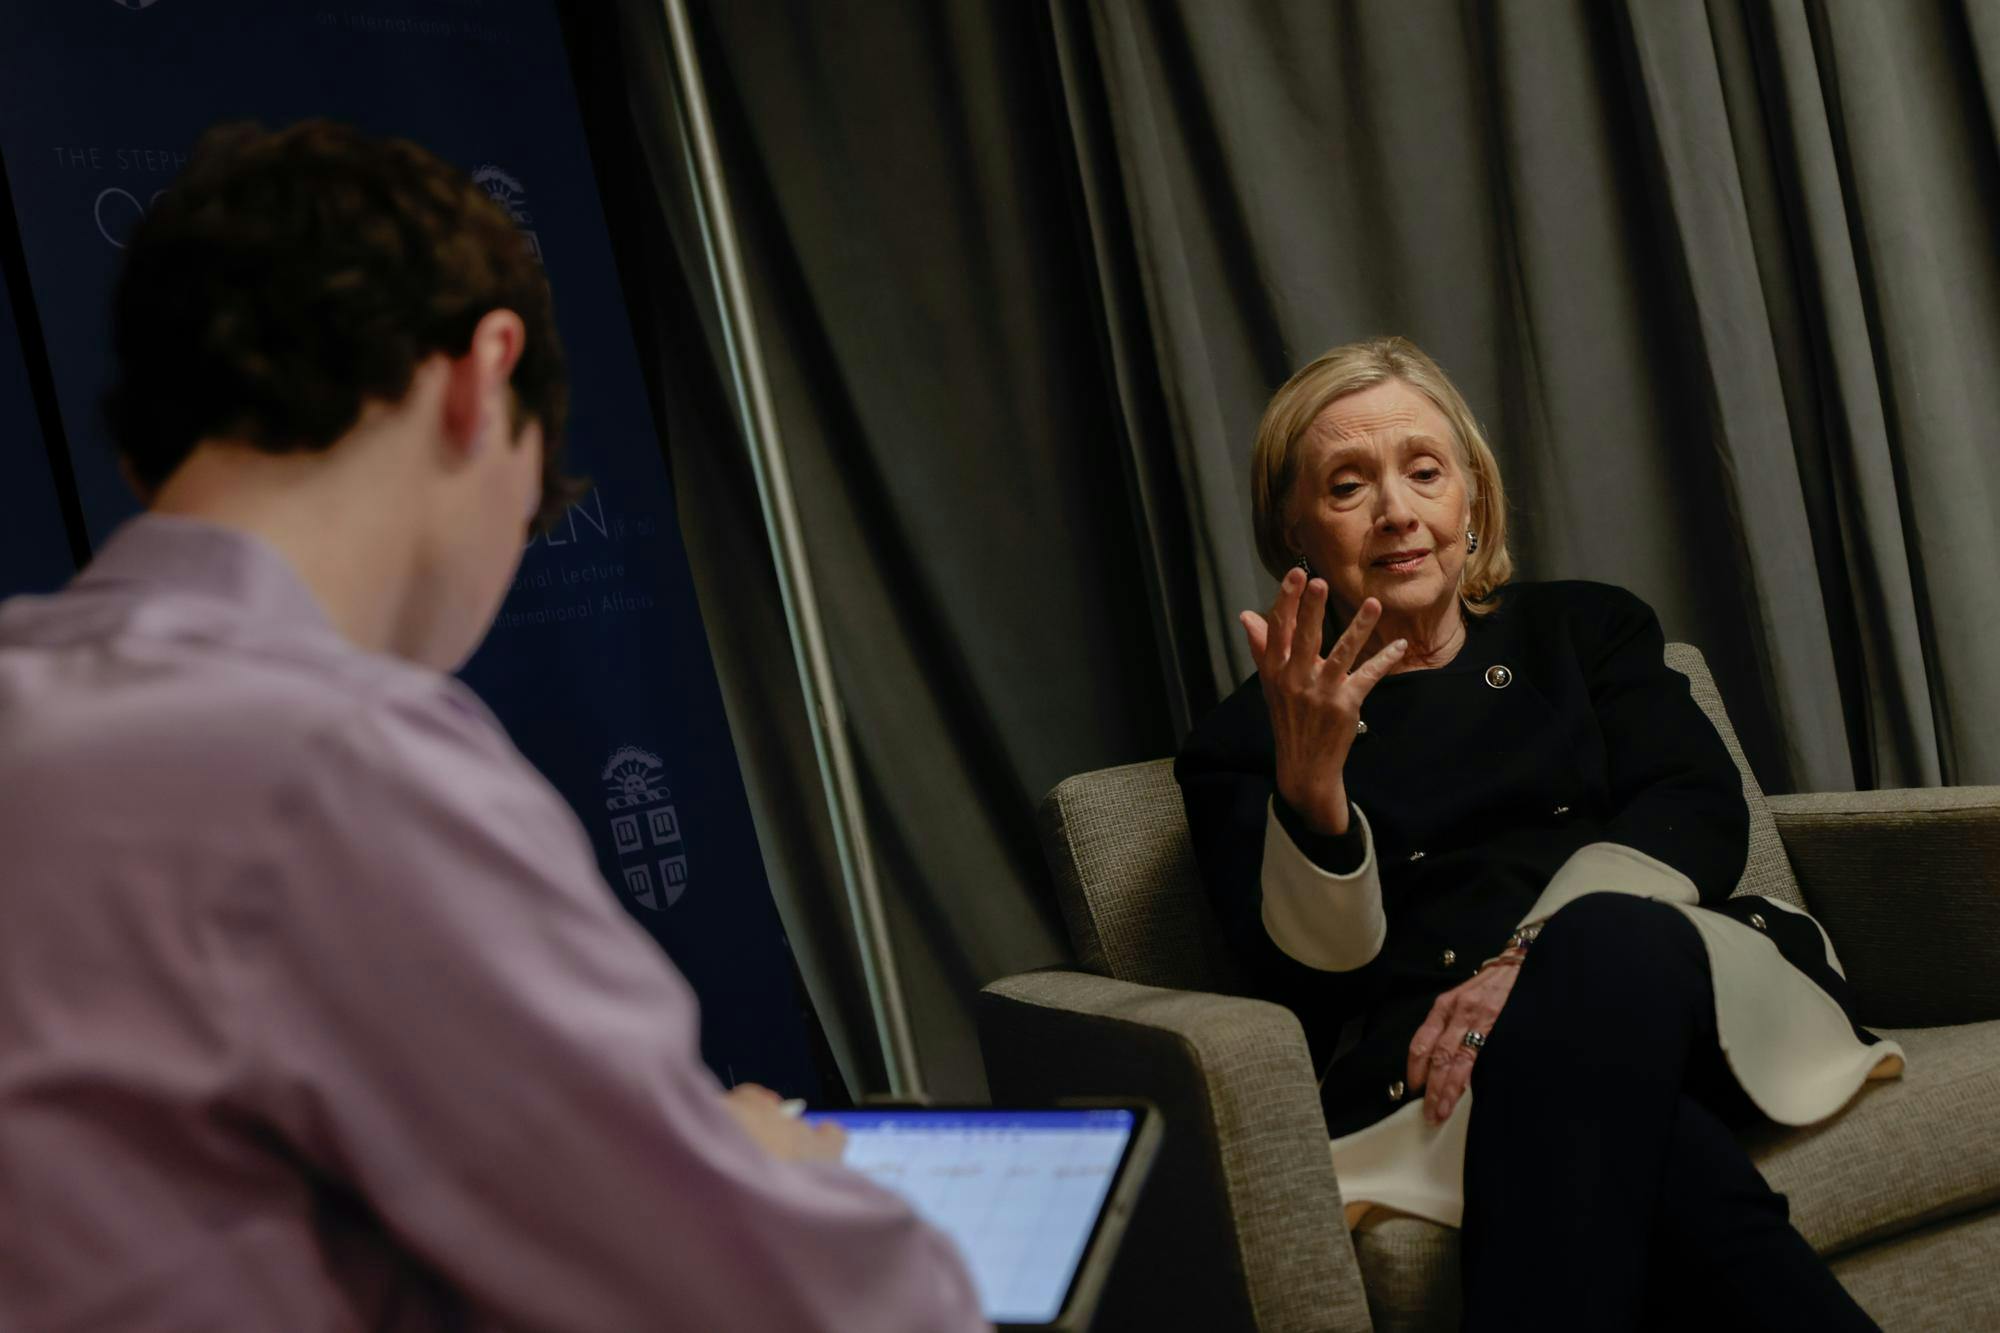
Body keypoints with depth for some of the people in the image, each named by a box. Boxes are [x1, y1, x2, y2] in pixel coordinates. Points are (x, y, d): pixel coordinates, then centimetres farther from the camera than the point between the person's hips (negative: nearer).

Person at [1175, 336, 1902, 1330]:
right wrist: (1311, 787, -20)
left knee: (1614, 946, -37)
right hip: (1423, 1055, -2)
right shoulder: (1240, 746, 14)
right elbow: (1312, 977, 0)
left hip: (1677, 976, 3)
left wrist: (1541, 958, -16)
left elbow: (1702, 815, 4)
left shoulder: (1588, 629, 22)